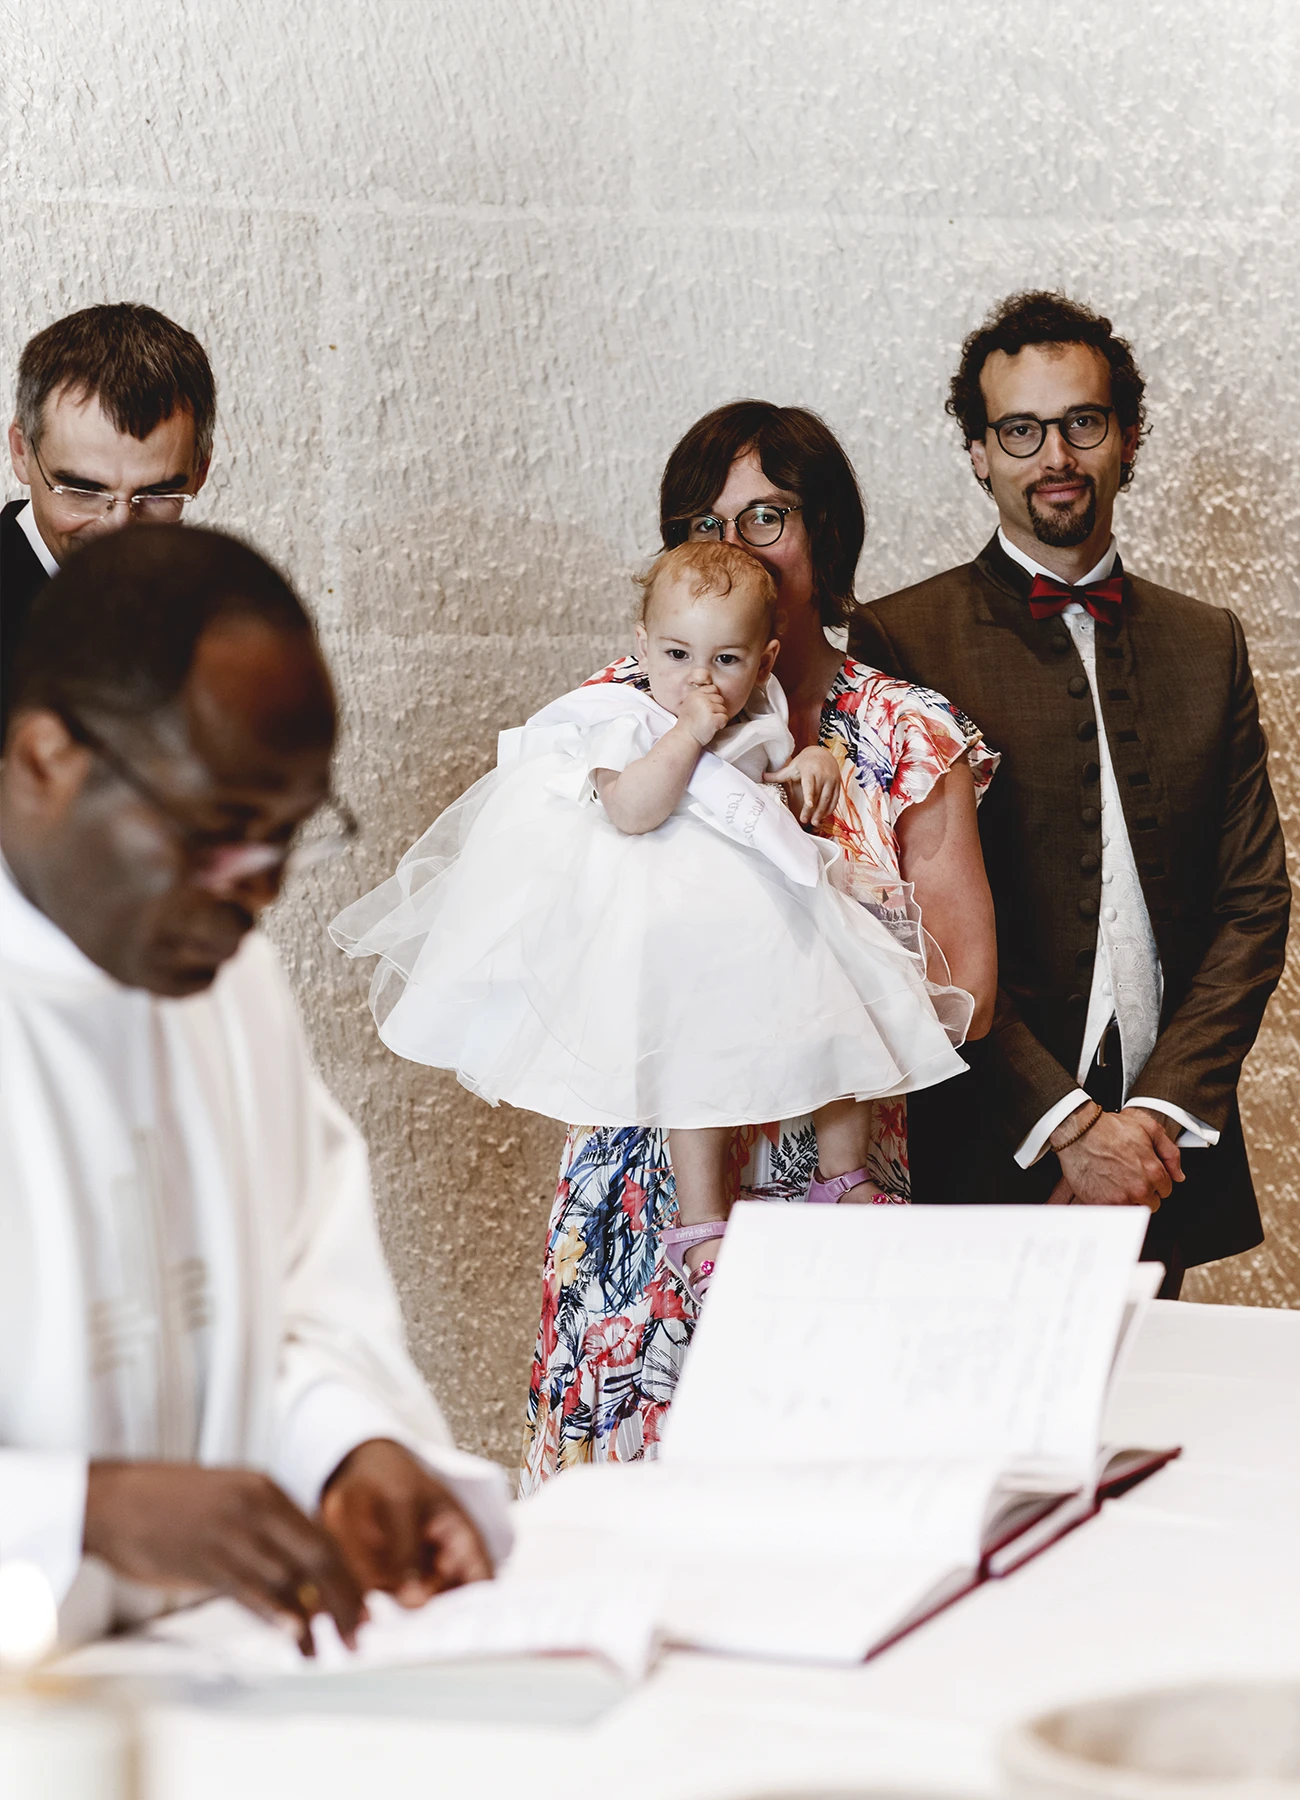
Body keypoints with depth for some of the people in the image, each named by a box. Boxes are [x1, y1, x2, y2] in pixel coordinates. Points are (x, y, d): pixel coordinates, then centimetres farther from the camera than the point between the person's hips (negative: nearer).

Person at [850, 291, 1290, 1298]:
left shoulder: (1207, 645, 11)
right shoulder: (901, 642, -3)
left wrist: (1162, 1114, -6)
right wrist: (1069, 1127, -14)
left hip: (1165, 1164, 4)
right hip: (987, 1163, -3)